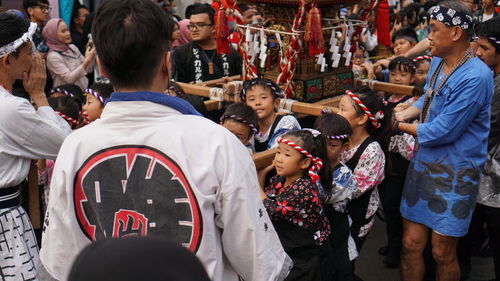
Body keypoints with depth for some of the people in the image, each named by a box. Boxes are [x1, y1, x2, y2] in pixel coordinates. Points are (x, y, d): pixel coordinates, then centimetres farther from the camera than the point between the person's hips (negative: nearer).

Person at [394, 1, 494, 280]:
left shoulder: (475, 77, -23)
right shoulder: (438, 62, 5)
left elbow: (442, 131, -22)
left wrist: (401, 126, -7)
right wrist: (400, 115, 2)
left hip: (455, 173, -7)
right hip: (423, 163, 7)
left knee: (442, 253, 5)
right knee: (411, 243, 11)